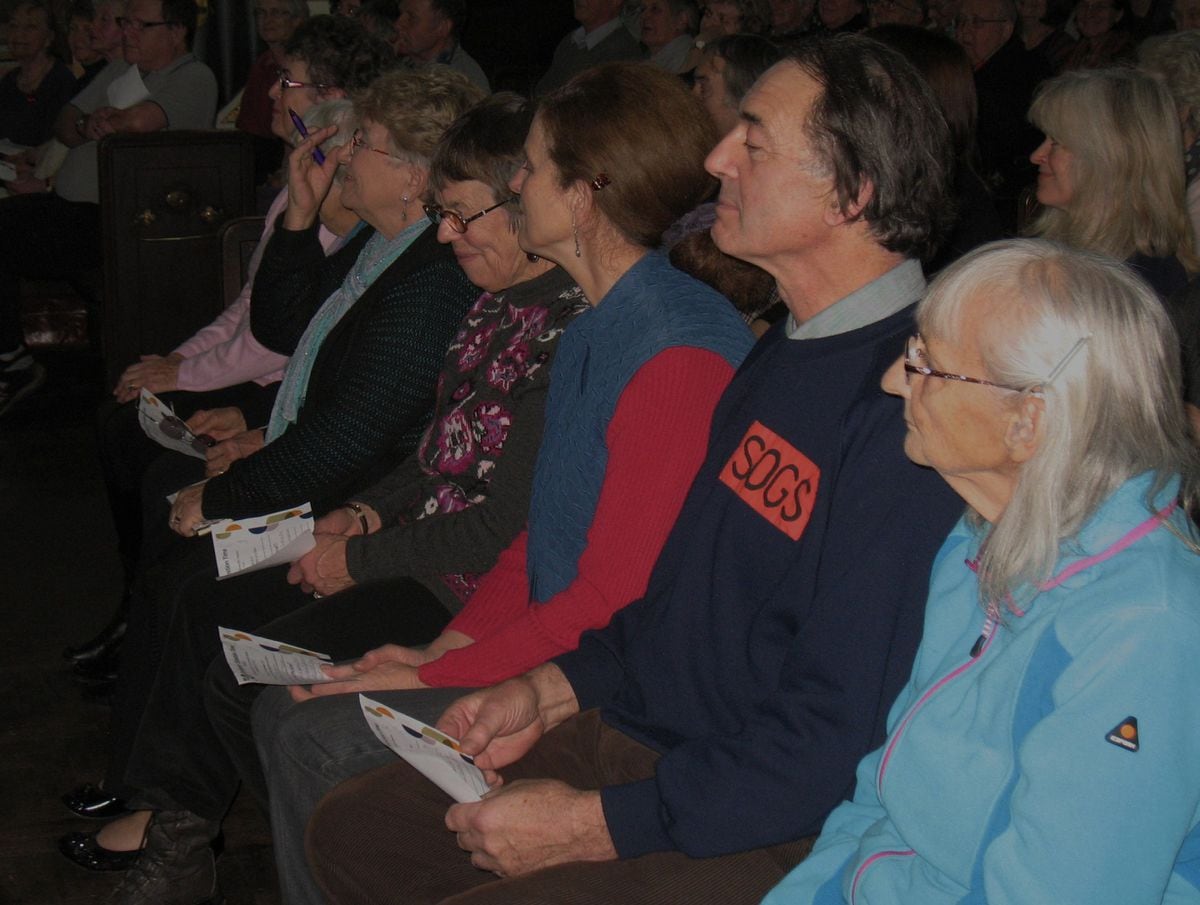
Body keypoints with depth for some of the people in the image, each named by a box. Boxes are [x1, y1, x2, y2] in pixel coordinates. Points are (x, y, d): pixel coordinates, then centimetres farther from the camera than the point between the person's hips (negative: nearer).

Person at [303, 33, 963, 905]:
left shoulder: (908, 409, -24)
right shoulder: (786, 348, 9)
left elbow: (833, 744, -24)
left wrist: (595, 825, -19)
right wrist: (553, 691, 9)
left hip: (759, 833, -9)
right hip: (630, 728, 9)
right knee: (351, 828, 9)